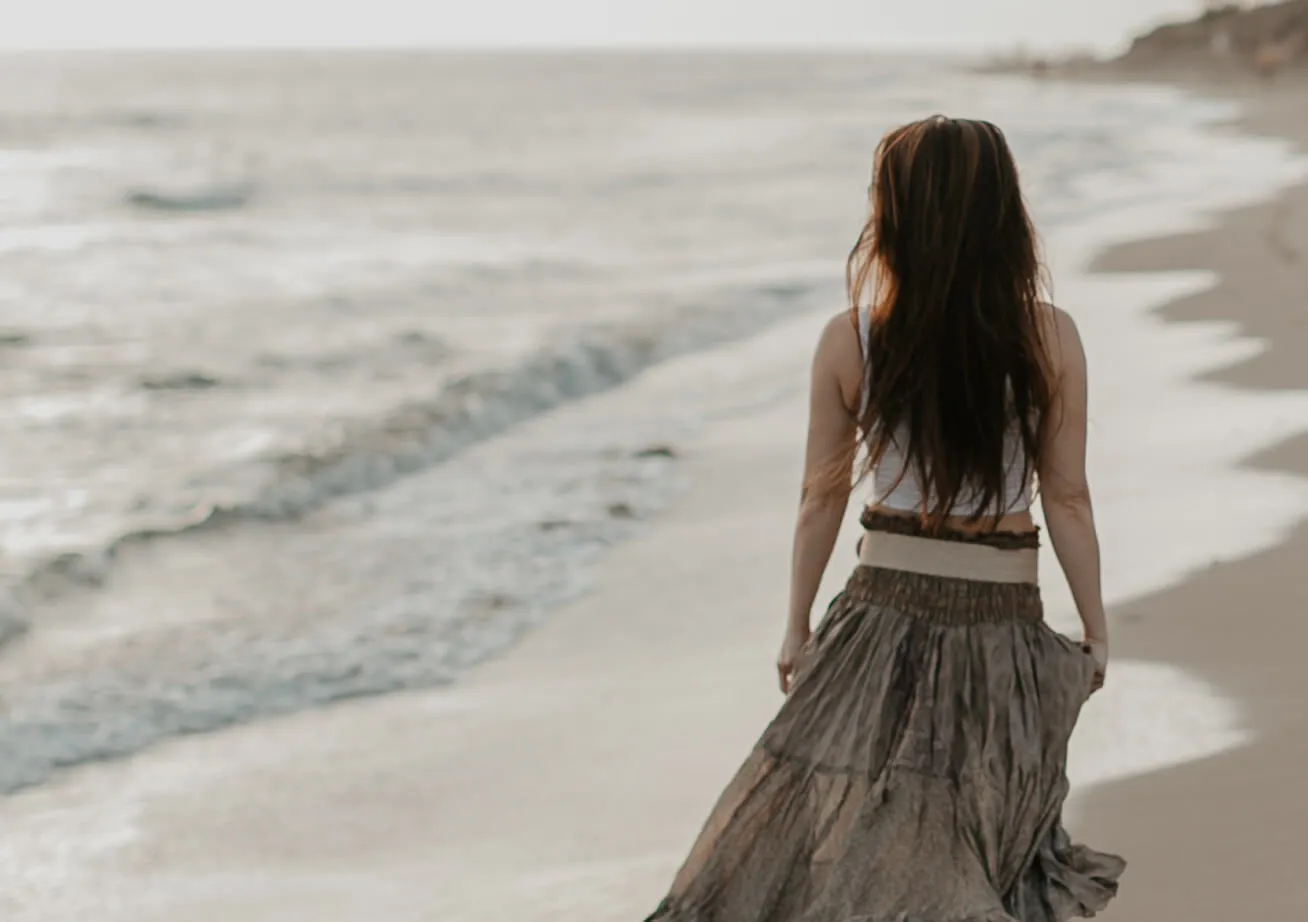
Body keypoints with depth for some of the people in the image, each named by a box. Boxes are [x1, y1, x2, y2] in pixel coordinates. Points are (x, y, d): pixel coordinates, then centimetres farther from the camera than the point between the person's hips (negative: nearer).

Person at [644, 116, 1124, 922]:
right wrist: (1097, 631, 7)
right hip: (1004, 633, 0)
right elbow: (1067, 500, -4)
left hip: (885, 623, 0)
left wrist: (798, 626, 13)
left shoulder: (850, 341, -6)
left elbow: (822, 499, 1)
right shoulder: (1051, 339, -8)